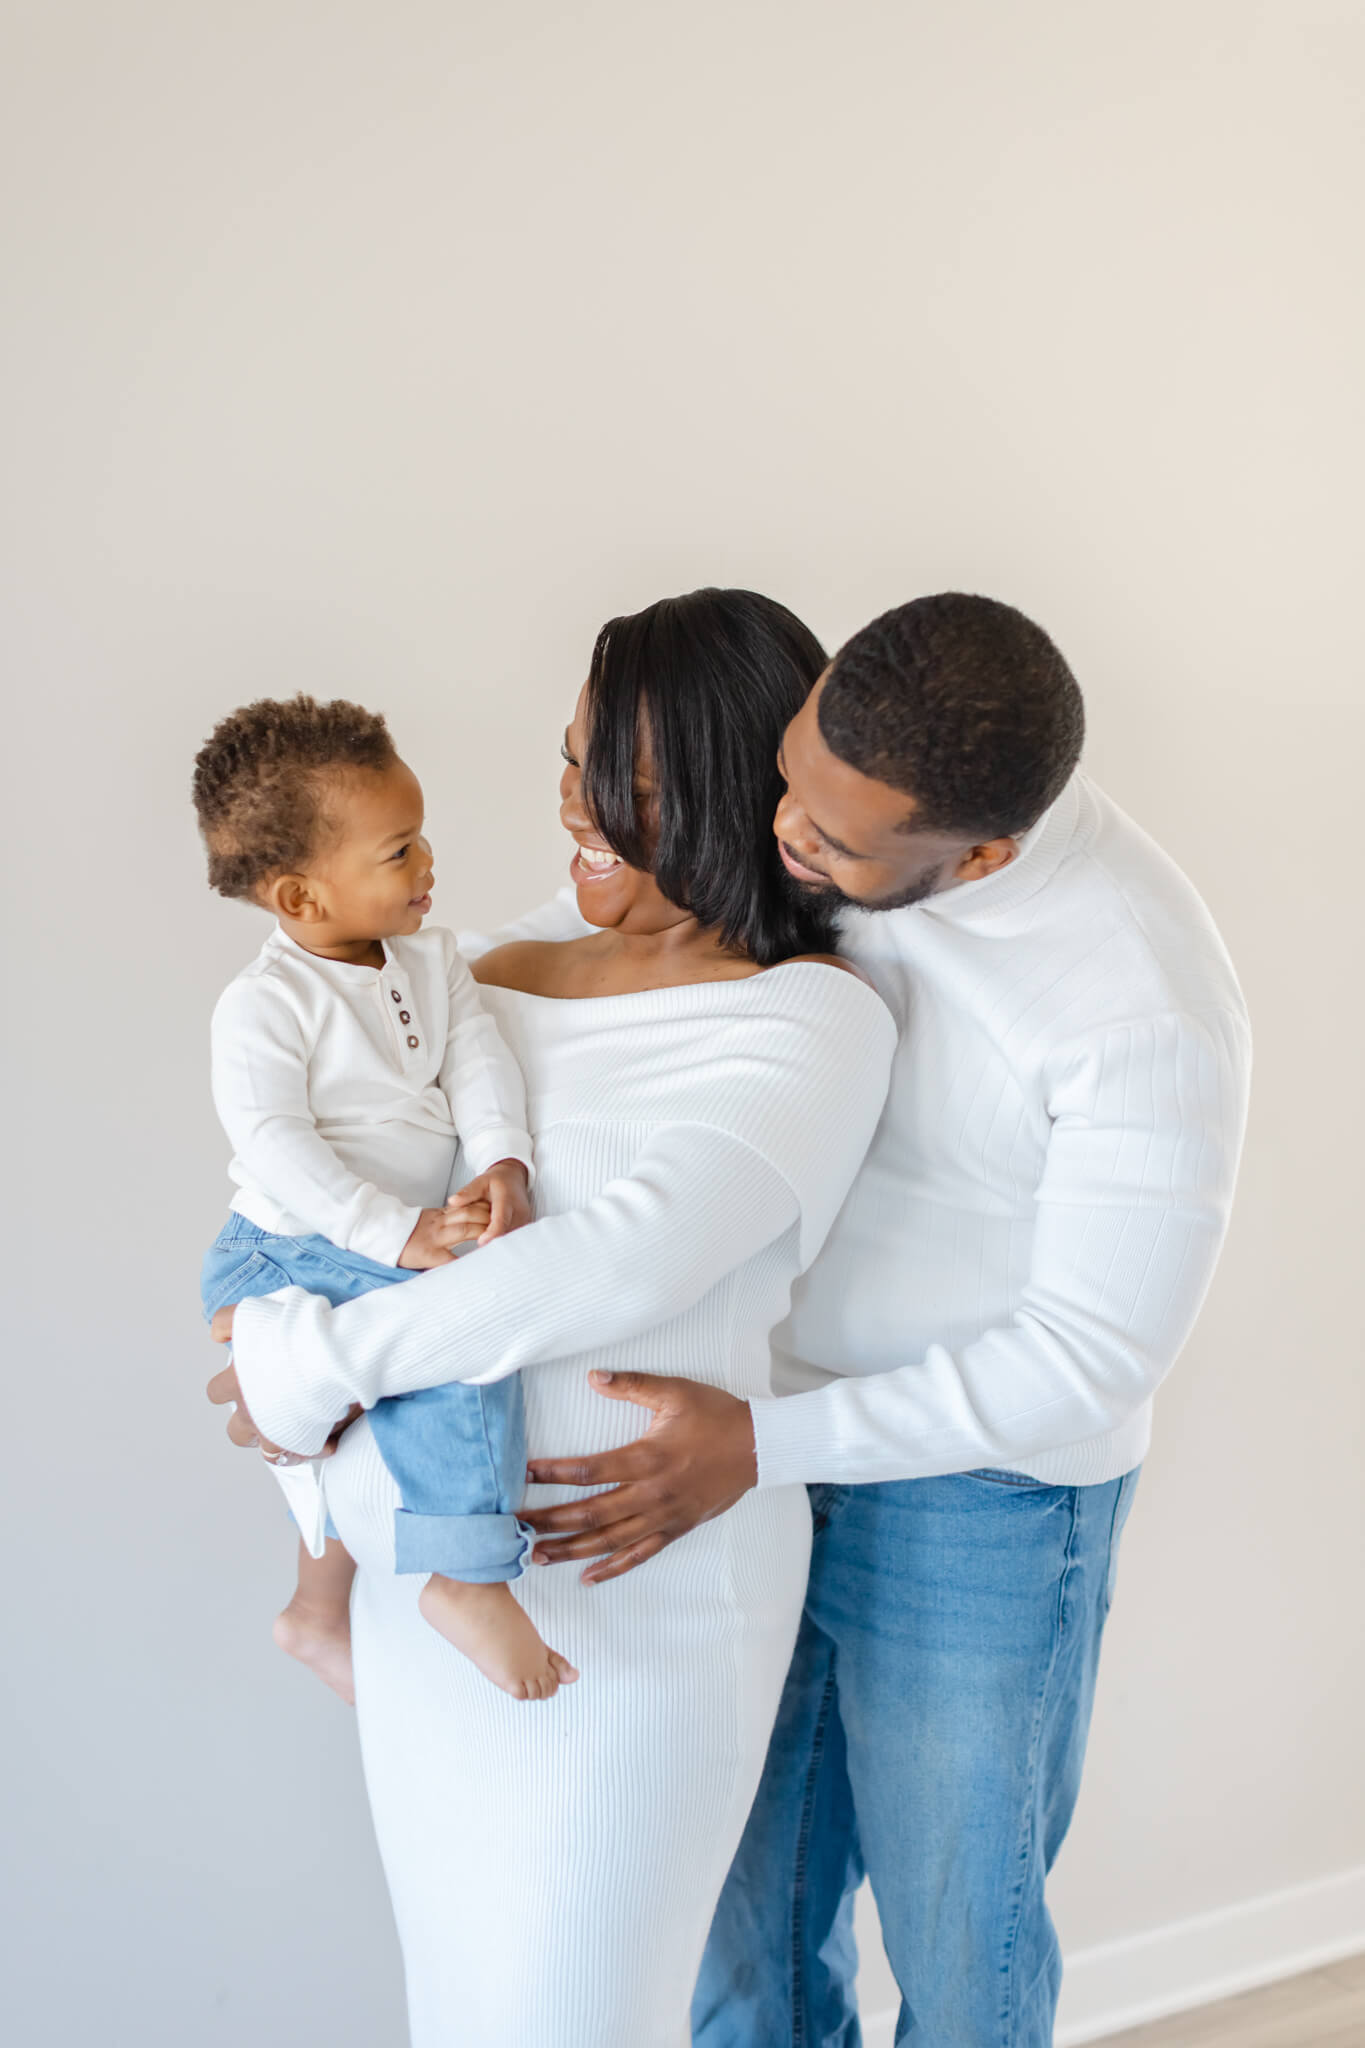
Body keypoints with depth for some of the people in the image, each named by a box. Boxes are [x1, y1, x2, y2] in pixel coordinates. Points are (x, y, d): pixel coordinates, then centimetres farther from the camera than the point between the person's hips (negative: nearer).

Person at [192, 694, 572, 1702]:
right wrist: (399, 1236, -33)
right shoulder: (265, 1005, -19)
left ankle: (320, 1610, 47)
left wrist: (505, 1166, -26)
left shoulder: (431, 959, 3)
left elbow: (479, 1059, -7)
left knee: (362, 1449, 24)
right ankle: (470, 1580, -24)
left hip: (390, 1254, 8)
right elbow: (275, 1143, -26)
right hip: (290, 1254, -8)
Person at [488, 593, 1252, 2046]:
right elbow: (575, 930, -3)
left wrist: (761, 1448, -26)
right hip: (766, 1454, 5)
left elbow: (1093, 1355, -22)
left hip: (977, 1506, -5)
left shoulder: (1148, 1011, -28)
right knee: (746, 1911, 21)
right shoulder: (831, 800, -11)